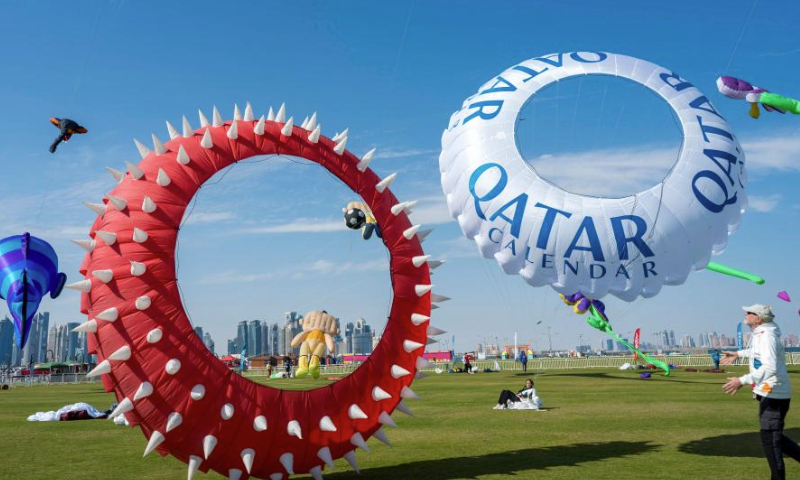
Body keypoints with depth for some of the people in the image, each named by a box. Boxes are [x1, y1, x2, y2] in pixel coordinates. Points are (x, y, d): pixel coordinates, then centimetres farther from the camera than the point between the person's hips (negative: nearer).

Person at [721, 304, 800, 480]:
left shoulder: (767, 337, -22)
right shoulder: (759, 333, 8)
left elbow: (770, 368, -35)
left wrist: (743, 381, -39)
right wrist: (739, 354, 37)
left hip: (774, 396, -10)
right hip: (770, 394, 10)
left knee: (770, 439, -4)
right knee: (774, 436, 19)